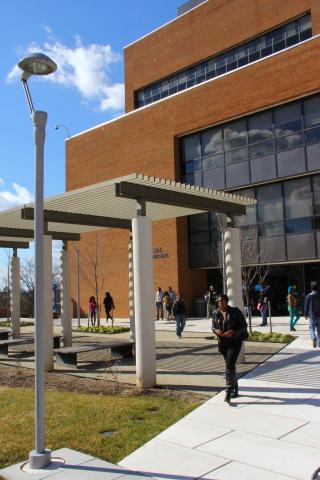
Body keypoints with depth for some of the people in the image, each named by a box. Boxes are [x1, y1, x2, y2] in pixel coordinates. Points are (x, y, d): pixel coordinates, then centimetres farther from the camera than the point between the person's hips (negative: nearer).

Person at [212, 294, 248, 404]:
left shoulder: (235, 311, -9)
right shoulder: (215, 314, 2)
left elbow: (244, 325, -6)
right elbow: (213, 327, 11)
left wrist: (233, 332, -22)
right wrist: (217, 331, -13)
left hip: (235, 342, -4)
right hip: (223, 343, 4)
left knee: (229, 365, -16)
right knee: (230, 366, 15)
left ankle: (228, 392, -15)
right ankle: (235, 389, 32)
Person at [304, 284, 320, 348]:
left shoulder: (308, 296, -2)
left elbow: (306, 306, 0)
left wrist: (306, 314, 9)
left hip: (312, 315, -2)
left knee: (312, 328, 4)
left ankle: (314, 338, -23)